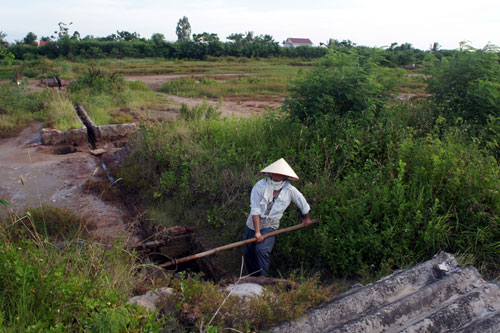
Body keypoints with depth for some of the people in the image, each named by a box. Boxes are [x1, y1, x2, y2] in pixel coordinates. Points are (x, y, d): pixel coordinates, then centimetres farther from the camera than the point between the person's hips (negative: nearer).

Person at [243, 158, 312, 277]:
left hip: (270, 225, -1)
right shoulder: (260, 186, -15)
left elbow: (302, 202, 8)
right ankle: (254, 279, 32)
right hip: (253, 224, 2)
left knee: (261, 249, -26)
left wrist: (307, 218, 24)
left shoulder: (289, 190, -11)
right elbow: (255, 210, -18)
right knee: (247, 254, 9)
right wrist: (257, 232, -23)